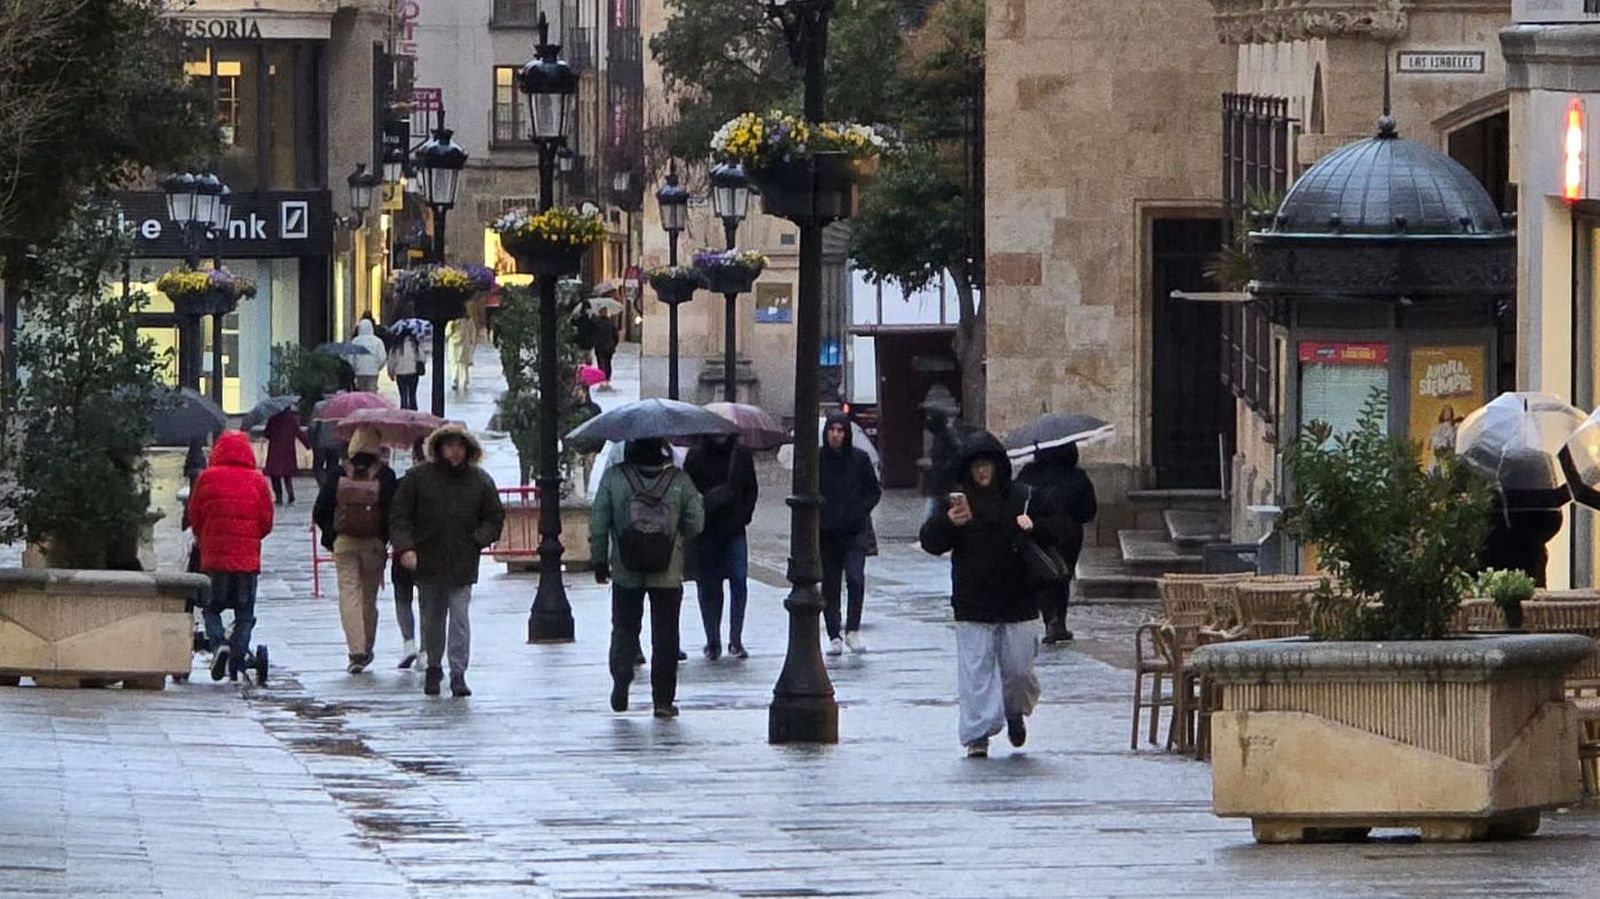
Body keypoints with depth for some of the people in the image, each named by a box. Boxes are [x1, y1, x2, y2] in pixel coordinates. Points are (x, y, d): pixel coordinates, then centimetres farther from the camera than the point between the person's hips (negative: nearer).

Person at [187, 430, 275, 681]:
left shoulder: (207, 478, -3)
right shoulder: (257, 481, -2)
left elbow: (194, 515, 5)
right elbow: (266, 521, 3)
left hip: (214, 556, 0)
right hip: (247, 557, 0)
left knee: (211, 607, 10)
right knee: (245, 612, 9)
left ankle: (218, 643, -14)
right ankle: (239, 656, 1)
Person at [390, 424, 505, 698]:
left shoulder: (480, 481, 4)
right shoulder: (418, 478, 1)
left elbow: (495, 518, 13)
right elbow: (399, 517, 2)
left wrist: (479, 540, -4)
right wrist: (405, 548, -12)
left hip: (462, 564, -1)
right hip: (428, 560, 1)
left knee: (459, 618, -10)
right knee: (431, 620, 10)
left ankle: (458, 673, -8)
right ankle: (433, 667, 27)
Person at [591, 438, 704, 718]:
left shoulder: (613, 478, -7)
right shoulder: (679, 480, -5)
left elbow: (598, 524, -5)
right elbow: (696, 522, -3)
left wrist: (600, 560, 7)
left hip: (625, 572, 0)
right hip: (668, 574, 0)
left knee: (624, 628, 17)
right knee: (665, 636, 9)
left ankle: (621, 679, -2)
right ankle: (663, 700, 9)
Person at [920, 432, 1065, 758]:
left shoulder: (1025, 499, 5)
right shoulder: (956, 502, 1)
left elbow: (1056, 530, 13)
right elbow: (930, 542, -5)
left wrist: (1033, 527, -9)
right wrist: (948, 522, -25)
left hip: (1018, 604, 1)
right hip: (973, 607, -1)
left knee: (1018, 668, 5)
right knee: (976, 670, -4)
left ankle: (1016, 714, 33)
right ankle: (978, 735, -1)